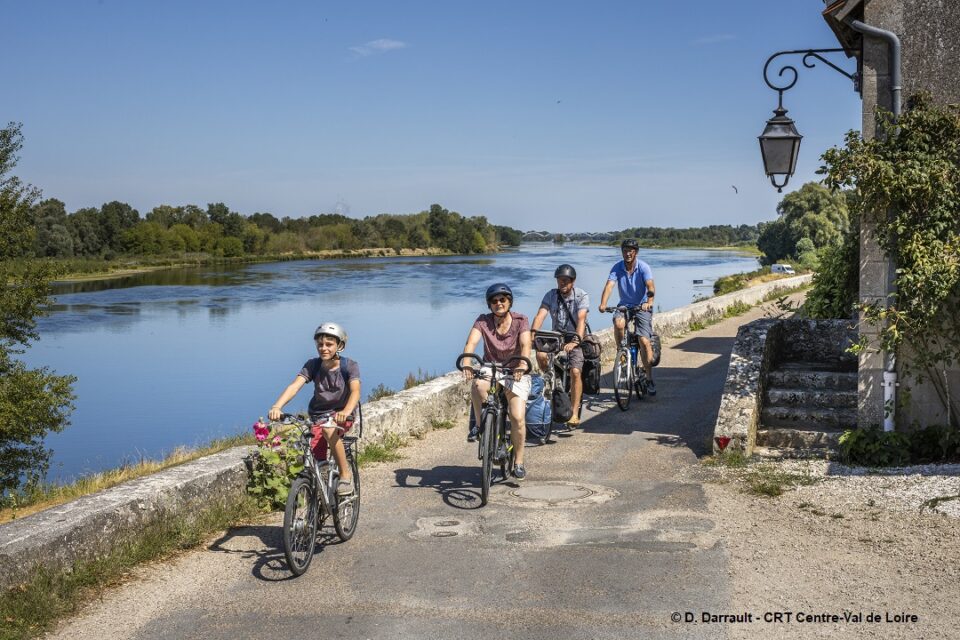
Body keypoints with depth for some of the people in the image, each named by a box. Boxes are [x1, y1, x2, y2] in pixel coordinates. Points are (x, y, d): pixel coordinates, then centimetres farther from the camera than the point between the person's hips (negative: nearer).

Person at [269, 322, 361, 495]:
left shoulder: (349, 366, -13)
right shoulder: (312, 365, -8)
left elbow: (355, 391, -30)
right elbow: (294, 386, -21)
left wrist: (346, 411, -51)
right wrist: (277, 406, -40)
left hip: (341, 415, -3)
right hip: (317, 415, 3)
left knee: (329, 430, -36)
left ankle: (345, 474, -19)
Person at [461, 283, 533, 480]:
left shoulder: (520, 321, -9)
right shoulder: (483, 321, -6)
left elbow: (525, 345, -25)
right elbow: (471, 342, -23)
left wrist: (523, 364, -46)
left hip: (516, 373, -1)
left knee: (517, 417, -18)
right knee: (478, 385, -36)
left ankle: (518, 462, 1)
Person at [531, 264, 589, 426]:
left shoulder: (582, 296, -13)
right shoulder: (551, 295, -4)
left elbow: (581, 319, -27)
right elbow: (540, 315, -17)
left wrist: (576, 341, -43)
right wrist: (532, 333, -36)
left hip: (576, 338, -3)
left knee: (575, 371, -21)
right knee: (541, 354, -24)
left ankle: (574, 413, -15)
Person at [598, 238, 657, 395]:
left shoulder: (643, 267, -13)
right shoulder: (617, 268, -7)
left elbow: (650, 286, -27)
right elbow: (609, 285, -20)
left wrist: (649, 302, -48)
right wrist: (603, 303, -38)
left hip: (642, 307, -2)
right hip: (624, 306, 2)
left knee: (644, 341, -13)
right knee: (618, 323, -32)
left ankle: (649, 378, -2)